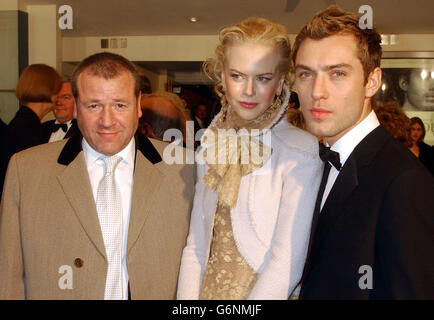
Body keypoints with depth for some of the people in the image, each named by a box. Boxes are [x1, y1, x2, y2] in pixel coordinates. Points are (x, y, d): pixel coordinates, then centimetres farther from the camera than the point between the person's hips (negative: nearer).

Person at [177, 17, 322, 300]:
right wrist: (187, 299, -9)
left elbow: (287, 265, -20)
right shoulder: (210, 148, 0)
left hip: (267, 292, -4)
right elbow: (196, 246, 1)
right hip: (208, 292, 5)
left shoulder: (302, 152, -18)